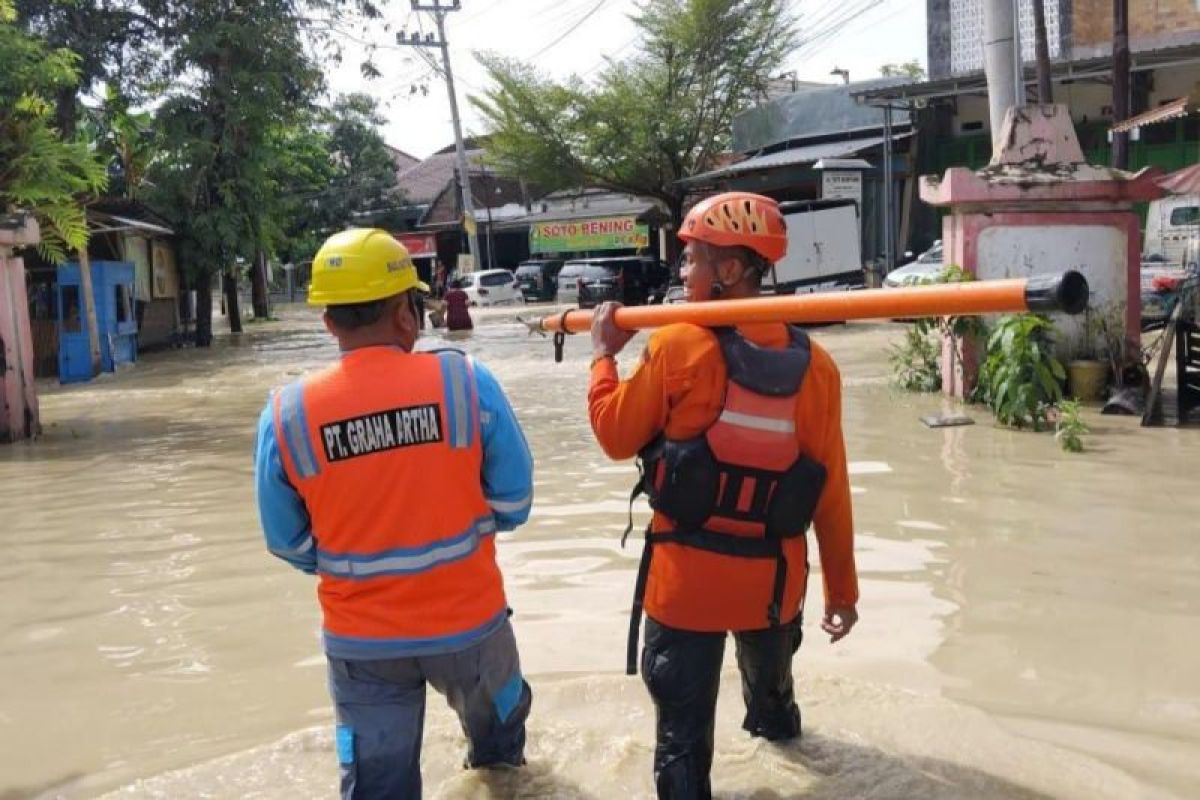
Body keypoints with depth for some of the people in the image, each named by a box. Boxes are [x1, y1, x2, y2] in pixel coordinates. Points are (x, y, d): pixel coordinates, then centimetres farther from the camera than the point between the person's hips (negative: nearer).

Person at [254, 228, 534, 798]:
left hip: (361, 637, -1)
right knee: (495, 711, 34)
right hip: (468, 618, 1)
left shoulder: (286, 413, -13)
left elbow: (288, 543, -2)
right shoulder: (466, 381, -17)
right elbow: (513, 501, -8)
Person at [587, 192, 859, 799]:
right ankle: (775, 721, 66)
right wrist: (842, 588, 8)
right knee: (770, 673, 35)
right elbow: (831, 493, -3)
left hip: (687, 576, -5)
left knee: (683, 728, 9)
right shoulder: (815, 366, -7)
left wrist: (603, 355, 10)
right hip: (775, 575, 5)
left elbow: (616, 436, -6)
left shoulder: (677, 347, -17)